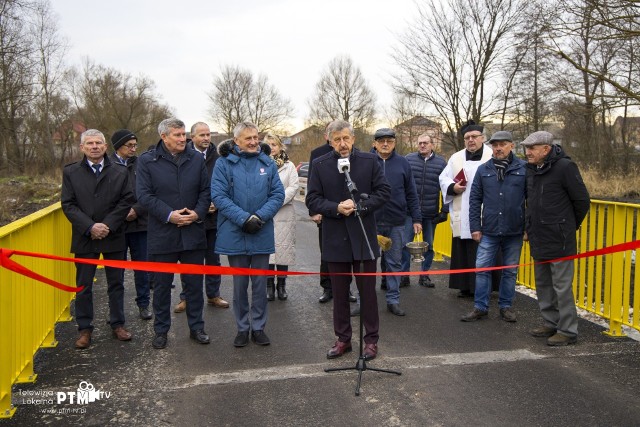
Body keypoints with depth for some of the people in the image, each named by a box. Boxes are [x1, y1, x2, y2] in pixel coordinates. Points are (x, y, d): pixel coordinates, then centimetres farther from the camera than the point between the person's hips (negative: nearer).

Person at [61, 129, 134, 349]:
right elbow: (68, 205, -4)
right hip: (84, 238, 0)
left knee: (116, 283, 10)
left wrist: (107, 225, -14)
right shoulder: (71, 172, 2)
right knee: (83, 286, 7)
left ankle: (117, 324, 24)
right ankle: (85, 329, 19)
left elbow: (126, 201, -4)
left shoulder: (120, 172, 2)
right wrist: (90, 227, -16)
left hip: (113, 237, 0)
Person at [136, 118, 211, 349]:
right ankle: (161, 330, 25)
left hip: (193, 233, 2)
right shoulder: (147, 161, -3)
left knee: (194, 283, 11)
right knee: (162, 285, 10)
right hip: (162, 234, -2)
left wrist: (198, 212, -11)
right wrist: (169, 215, -19)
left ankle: (196, 327, 25)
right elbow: (144, 195, -9)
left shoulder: (196, 159, 5)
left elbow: (206, 190, 6)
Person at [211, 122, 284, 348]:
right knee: (239, 284, 10)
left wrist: (260, 216, -15)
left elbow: (278, 194, 0)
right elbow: (219, 196, -10)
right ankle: (242, 328, 24)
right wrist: (243, 218, -18)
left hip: (262, 234, 2)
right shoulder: (224, 163, -3)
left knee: (260, 283, 9)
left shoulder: (268, 163, 4)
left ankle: (258, 327, 23)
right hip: (235, 234, -1)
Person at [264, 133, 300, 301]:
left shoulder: (289, 166, 7)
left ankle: (281, 285, 14)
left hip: (284, 213, 1)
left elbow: (294, 187, -1)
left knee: (284, 248, 3)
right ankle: (269, 286, 11)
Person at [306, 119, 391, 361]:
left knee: (368, 292, 7)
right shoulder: (320, 165, 1)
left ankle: (371, 340, 21)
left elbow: (383, 192, -1)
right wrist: (336, 208, -17)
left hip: (364, 236, -1)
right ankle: (343, 339, 25)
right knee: (339, 294, 12)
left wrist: (359, 206, -15)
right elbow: (312, 200, -1)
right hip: (335, 239, 1)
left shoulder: (369, 161, 0)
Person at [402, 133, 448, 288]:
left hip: (431, 213, 1)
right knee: (405, 243, -1)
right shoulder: (409, 159, 1)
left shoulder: (441, 162, 2)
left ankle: (424, 275, 23)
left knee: (429, 246, 11)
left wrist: (445, 210, -3)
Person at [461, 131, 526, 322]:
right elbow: (475, 200, 6)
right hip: (489, 231, 1)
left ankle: (506, 306, 25)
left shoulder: (524, 168, -1)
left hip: (514, 232, -1)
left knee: (510, 271, 11)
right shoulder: (484, 170, 4)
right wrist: (475, 227, 1)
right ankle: (480, 307, 13)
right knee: (482, 268, 2)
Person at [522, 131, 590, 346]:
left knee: (562, 286, -3)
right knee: (543, 284, 16)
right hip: (538, 240, 8)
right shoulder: (531, 169, 9)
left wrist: (569, 226, 4)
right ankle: (551, 323, 29)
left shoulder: (565, 167, -12)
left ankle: (568, 330, 8)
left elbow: (582, 201, -7)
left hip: (559, 241, -8)